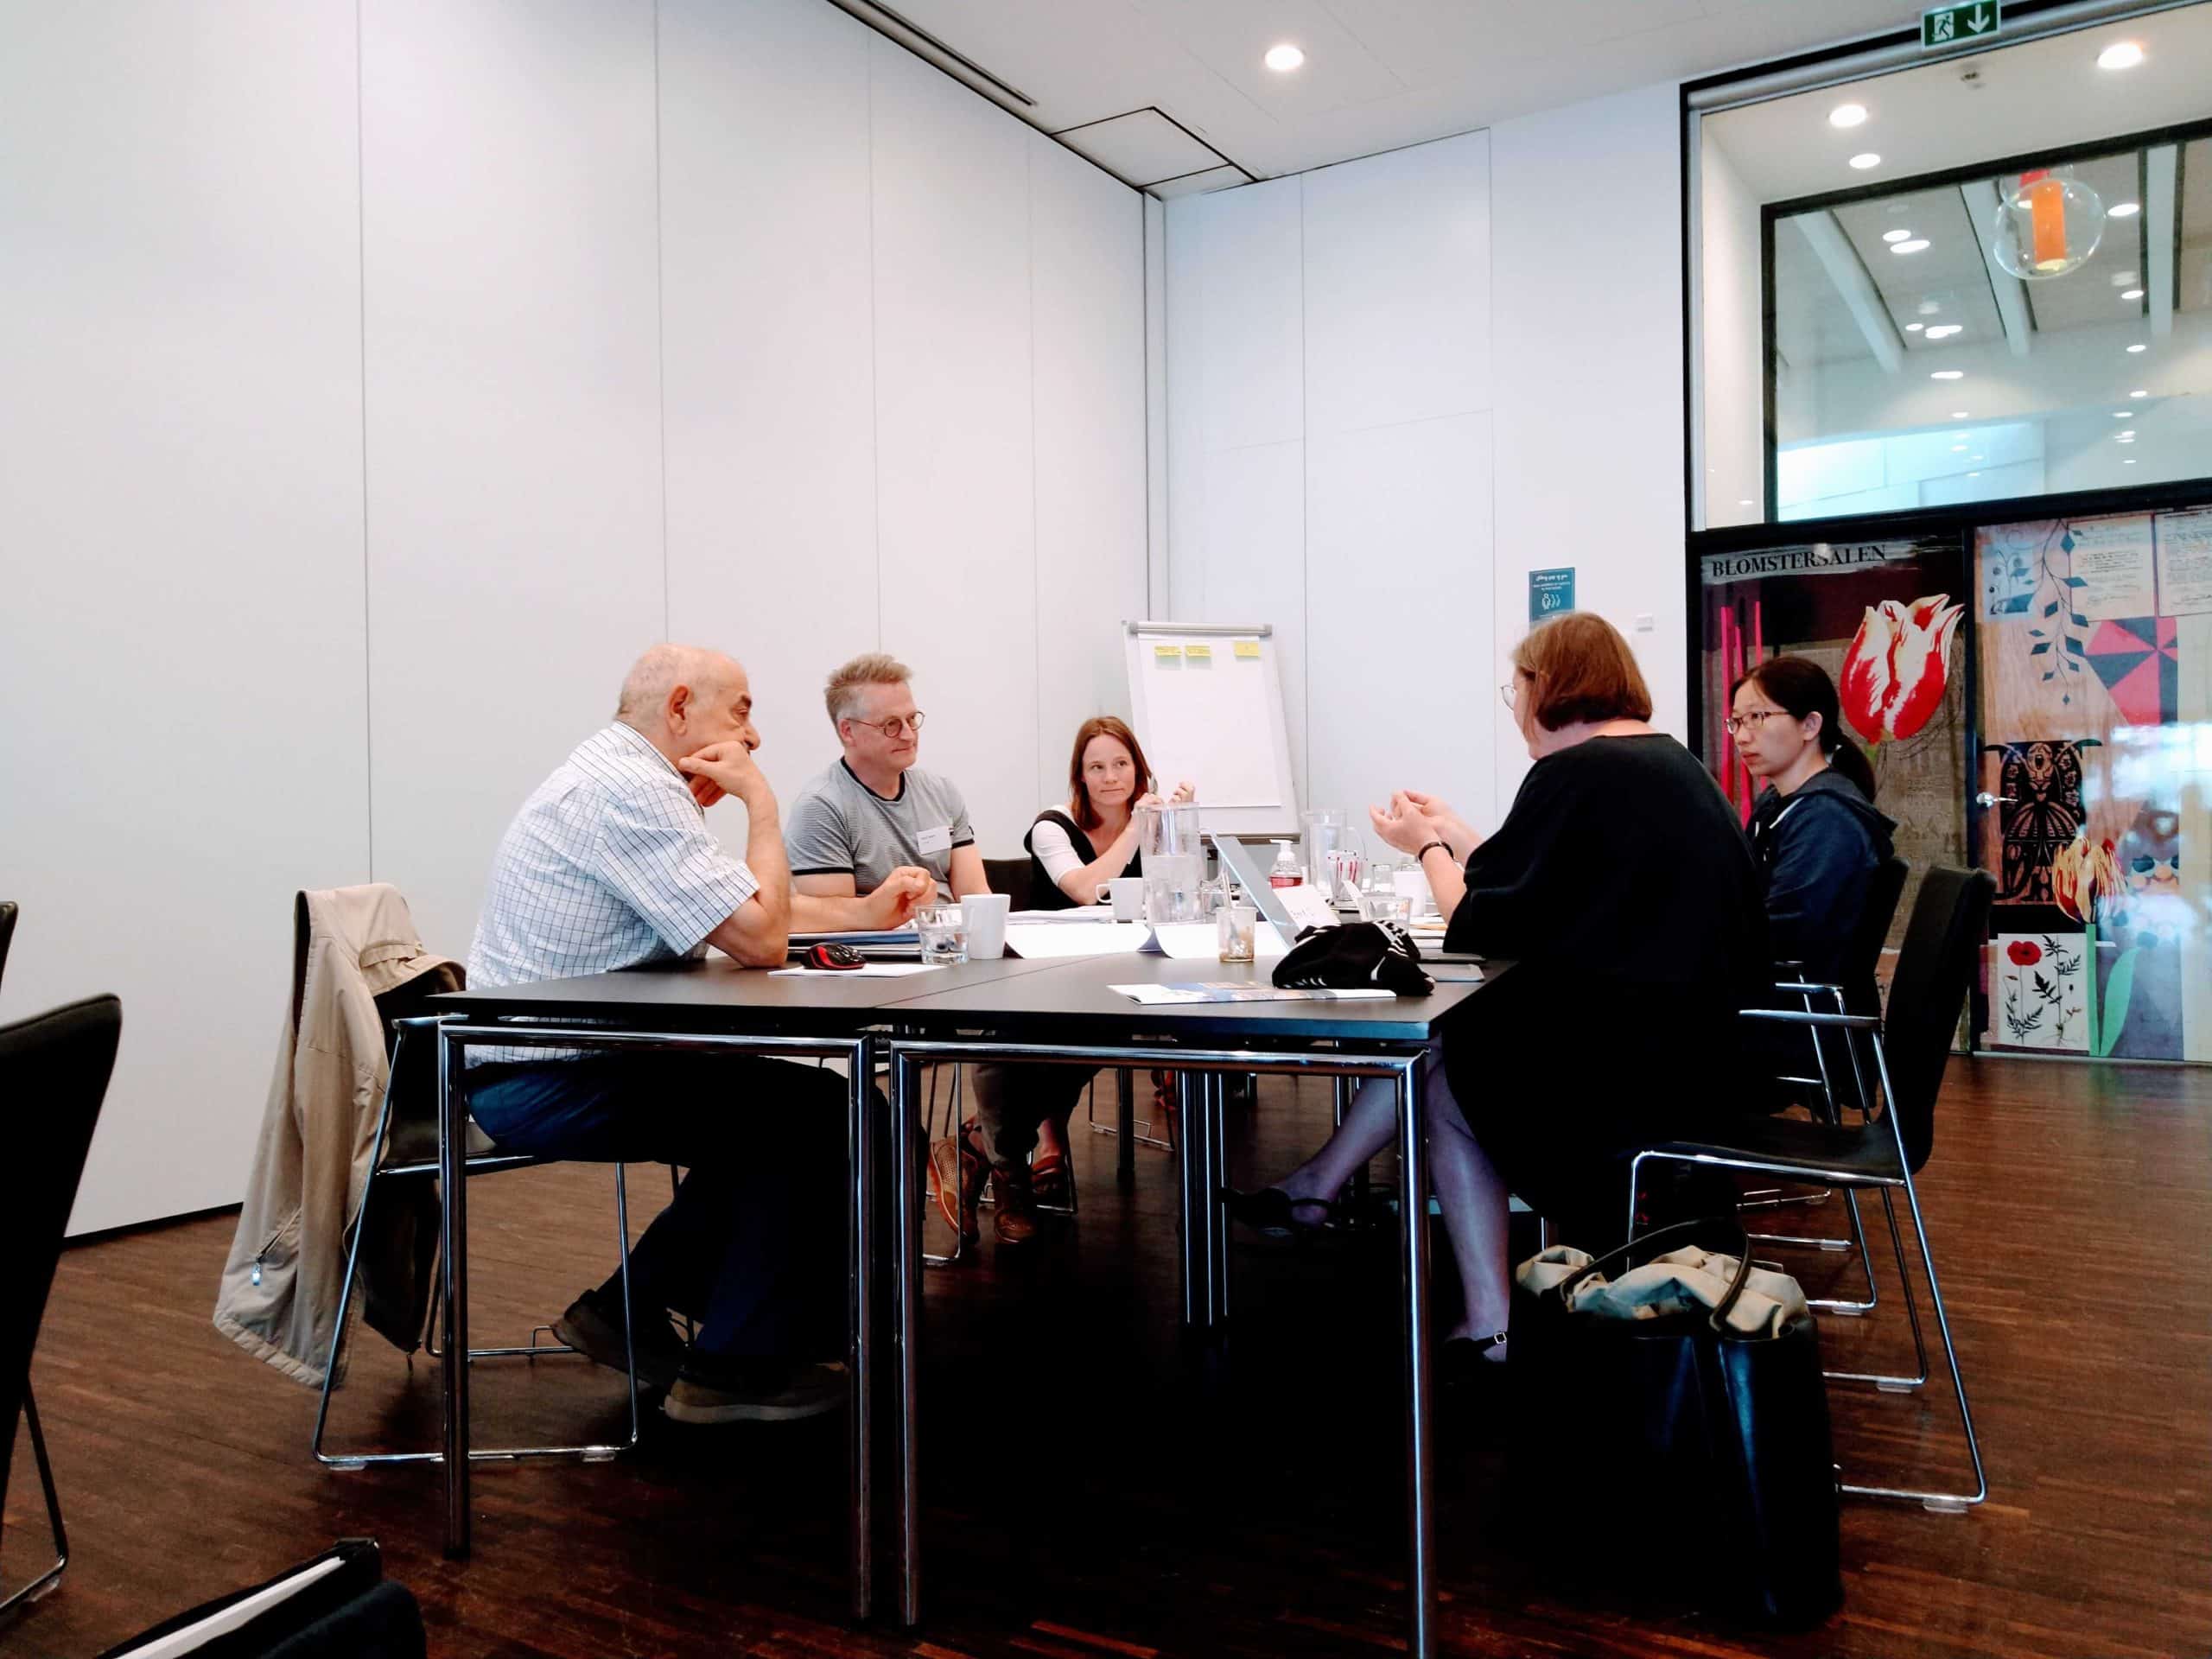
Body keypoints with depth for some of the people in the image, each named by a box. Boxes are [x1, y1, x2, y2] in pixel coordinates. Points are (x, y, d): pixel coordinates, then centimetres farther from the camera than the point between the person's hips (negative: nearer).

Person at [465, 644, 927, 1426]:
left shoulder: (618, 776, 14)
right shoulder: (630, 790, -20)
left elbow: (744, 914, 16)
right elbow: (760, 940, -24)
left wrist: (866, 912, 6)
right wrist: (760, 801, -12)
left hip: (536, 1072, 11)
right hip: (547, 1086, -11)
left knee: (766, 1117, 18)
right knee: (825, 1114, -9)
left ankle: (627, 1309, 23)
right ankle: (738, 1370, 1)